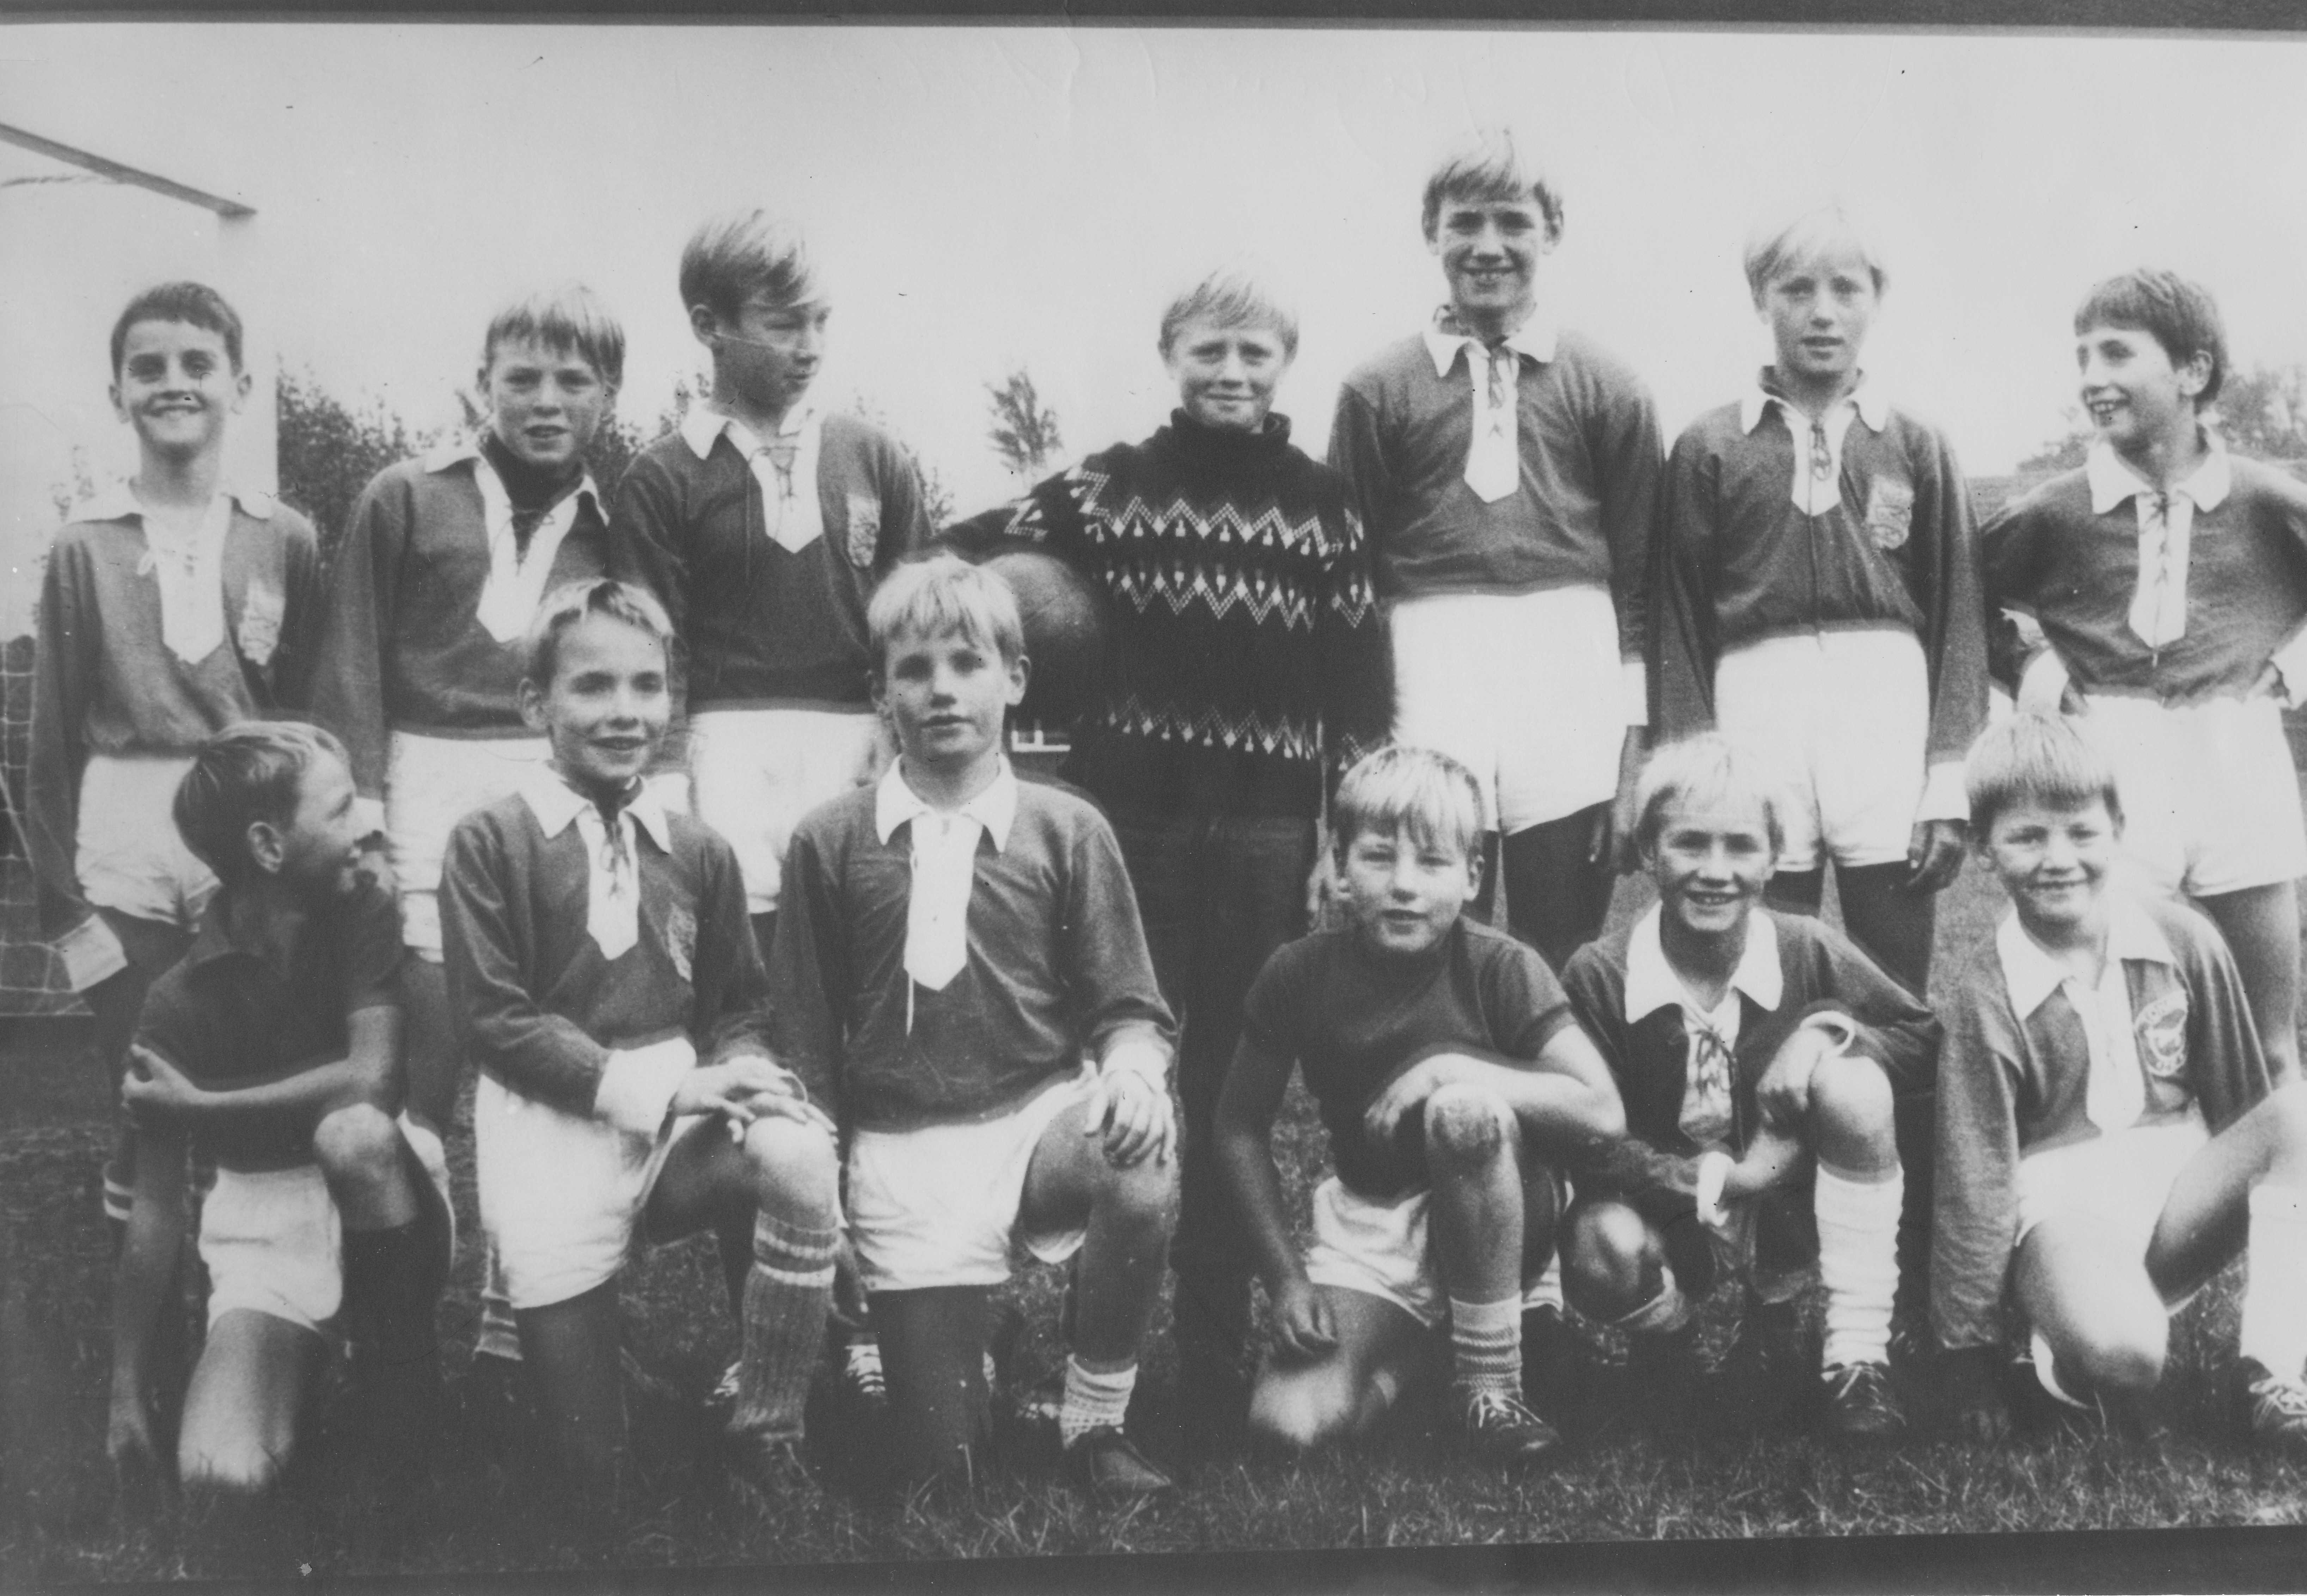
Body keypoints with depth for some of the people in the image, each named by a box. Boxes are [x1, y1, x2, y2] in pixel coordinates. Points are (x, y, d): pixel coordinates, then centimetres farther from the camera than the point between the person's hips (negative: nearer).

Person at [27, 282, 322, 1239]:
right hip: (125, 847, 0)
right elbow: (52, 733, 4)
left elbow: (313, 707, 8)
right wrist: (60, 892, 0)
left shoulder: (286, 541, 4)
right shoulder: (85, 549, 3)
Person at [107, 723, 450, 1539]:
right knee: (221, 1475, -24)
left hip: (383, 1198, 0)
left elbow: (373, 1079, -24)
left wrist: (199, 1104, -17)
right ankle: (306, 1368, 12)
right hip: (266, 1232, 0)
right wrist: (128, 1395, -5)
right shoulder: (182, 998, -11)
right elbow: (156, 1206, -6)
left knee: (352, 1131, -36)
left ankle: (402, 1378, -12)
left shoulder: (364, 911, -10)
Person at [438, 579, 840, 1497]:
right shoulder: (490, 842, 0)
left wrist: (739, 1073, -11)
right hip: (550, 1126, -2)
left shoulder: (700, 854, 12)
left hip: (682, 1112, 3)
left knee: (799, 1157, -31)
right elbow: (493, 1018, -7)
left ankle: (766, 1430, -12)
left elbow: (739, 1006, 14)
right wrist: (654, 1087, -16)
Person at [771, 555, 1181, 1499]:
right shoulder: (830, 844, 2)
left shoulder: (1067, 831, 3)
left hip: (1044, 1112, 1)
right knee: (942, 1460, -6)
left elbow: (1128, 1008, 2)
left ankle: (1094, 1424, -8)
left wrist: (1132, 1073, -20)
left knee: (1145, 1176, -35)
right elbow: (806, 1042, 6)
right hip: (903, 1149, 0)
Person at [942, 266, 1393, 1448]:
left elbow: (1361, 688, 4)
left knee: (1232, 1084, 5)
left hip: (1264, 822, 0)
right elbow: (953, 561, 3)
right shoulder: (1112, 485, 4)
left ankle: (1216, 1359, 16)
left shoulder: (1321, 506, 5)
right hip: (1127, 807, 0)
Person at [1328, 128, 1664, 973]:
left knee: (1565, 972, 4)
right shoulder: (1378, 391, 8)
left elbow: (1640, 576, 9)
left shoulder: (1606, 389, 9)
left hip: (1571, 678, 0)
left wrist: (1635, 749, 3)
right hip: (1428, 677, 0)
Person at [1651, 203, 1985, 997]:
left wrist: (1950, 781, 0)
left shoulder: (1916, 447, 11)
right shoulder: (1709, 448, 9)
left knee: (1897, 990, 1)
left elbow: (1958, 614, 8)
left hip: (1888, 698, 1)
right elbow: (1679, 621, 7)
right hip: (1755, 700, 0)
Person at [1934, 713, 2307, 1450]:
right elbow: (1975, 1184, -7)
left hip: (2180, 1190, 5)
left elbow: (2244, 1097, 9)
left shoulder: (2184, 941, -2)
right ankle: (2066, 1361, 1)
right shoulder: (1986, 996, -9)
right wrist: (1971, 1359, -3)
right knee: (2119, 1350, -37)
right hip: (2065, 1208, -4)